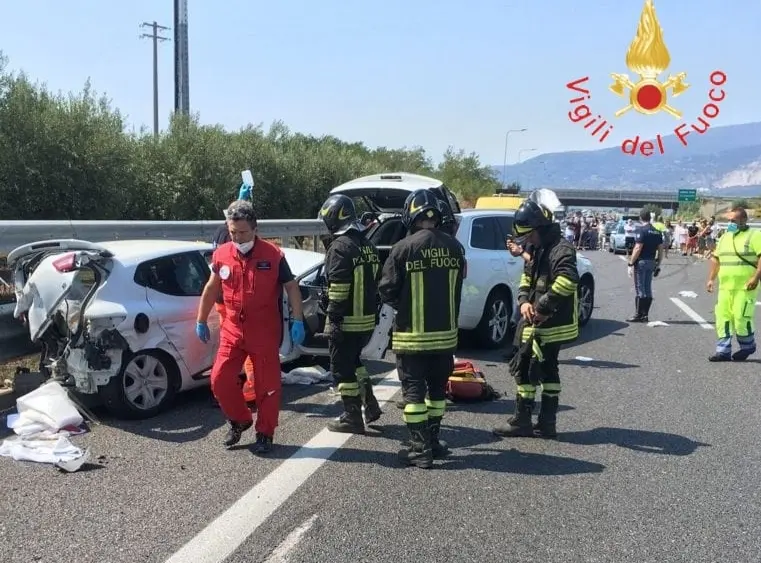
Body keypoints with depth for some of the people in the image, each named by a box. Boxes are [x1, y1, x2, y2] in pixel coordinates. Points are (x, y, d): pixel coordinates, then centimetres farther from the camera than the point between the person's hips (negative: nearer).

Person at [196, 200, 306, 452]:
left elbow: (291, 287, -2)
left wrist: (297, 321, -7)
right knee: (220, 379, 0)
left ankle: (265, 434, 20)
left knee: (267, 385, 4)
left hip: (265, 332, -3)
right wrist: (201, 320, 17)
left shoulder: (273, 255, -10)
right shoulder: (221, 255, 1)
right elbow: (211, 289, 14)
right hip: (232, 330, 3)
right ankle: (240, 420, 25)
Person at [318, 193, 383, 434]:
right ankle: (370, 405, 25)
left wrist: (333, 319, -17)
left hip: (346, 321, -9)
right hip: (367, 319, 9)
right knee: (354, 361, 25)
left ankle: (352, 418, 8)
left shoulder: (340, 247, -16)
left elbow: (338, 290, -21)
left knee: (342, 369, 3)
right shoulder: (368, 245, 11)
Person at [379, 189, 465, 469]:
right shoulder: (454, 247, -2)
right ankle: (432, 441, 28)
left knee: (414, 390, 5)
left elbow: (387, 290, -9)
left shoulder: (404, 248, -15)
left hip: (412, 334, -4)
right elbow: (457, 290, 6)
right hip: (446, 333, 4)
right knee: (437, 388, 18)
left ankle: (420, 449, 5)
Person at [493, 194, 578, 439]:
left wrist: (542, 307, -25)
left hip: (548, 324, -10)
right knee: (548, 370, 14)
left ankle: (521, 422, 4)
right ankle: (547, 423, 23)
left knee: (525, 369, -5)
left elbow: (568, 281, -32)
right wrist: (524, 301, -1)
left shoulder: (561, 250, -17)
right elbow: (526, 277, 19)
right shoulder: (539, 249, 15)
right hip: (539, 322, 10)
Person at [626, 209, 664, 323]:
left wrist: (631, 264, -15)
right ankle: (645, 315, 13)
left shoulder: (641, 230, -12)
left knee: (640, 289, -4)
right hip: (652, 262, 7)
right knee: (648, 289, 10)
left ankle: (638, 315, -2)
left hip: (641, 262, -7)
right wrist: (658, 265, 16)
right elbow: (660, 250, 11)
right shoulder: (657, 232, 11)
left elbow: (638, 249, -18)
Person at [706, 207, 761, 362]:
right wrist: (711, 279, 16)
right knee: (723, 316, 3)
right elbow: (716, 259, 21)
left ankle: (747, 346, 16)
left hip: (745, 287, -7)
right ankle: (723, 350, 8)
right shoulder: (725, 237, 16)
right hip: (725, 286, 7)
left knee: (741, 317, -7)